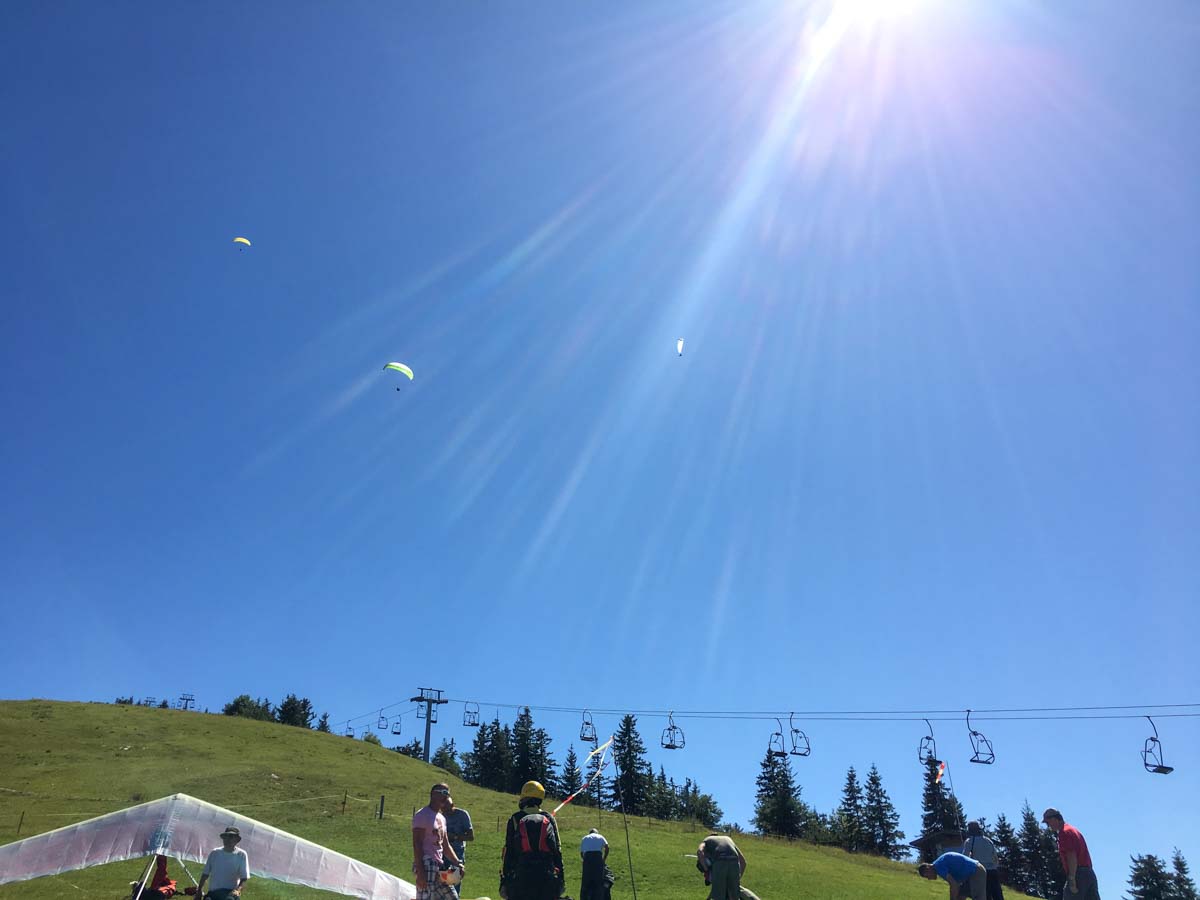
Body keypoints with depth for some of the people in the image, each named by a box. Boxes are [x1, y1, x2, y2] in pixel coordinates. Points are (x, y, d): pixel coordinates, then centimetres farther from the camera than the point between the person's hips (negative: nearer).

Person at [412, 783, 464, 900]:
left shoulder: (442, 818, 20)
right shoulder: (422, 815, -8)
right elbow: (417, 845, -15)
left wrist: (457, 863, 10)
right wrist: (420, 872, -21)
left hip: (439, 866, 10)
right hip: (426, 865, -9)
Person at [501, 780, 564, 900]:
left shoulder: (515, 819, 4)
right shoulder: (549, 819, 9)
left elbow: (508, 852, 1)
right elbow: (557, 850, 8)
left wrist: (504, 881, 4)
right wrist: (561, 878, 12)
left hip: (521, 877, -2)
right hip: (547, 879, 2)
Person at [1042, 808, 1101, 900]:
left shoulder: (1064, 833, -9)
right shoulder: (1073, 830, 22)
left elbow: (1072, 857, -17)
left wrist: (1072, 881, -19)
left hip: (1078, 874, -9)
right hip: (1090, 874, 9)